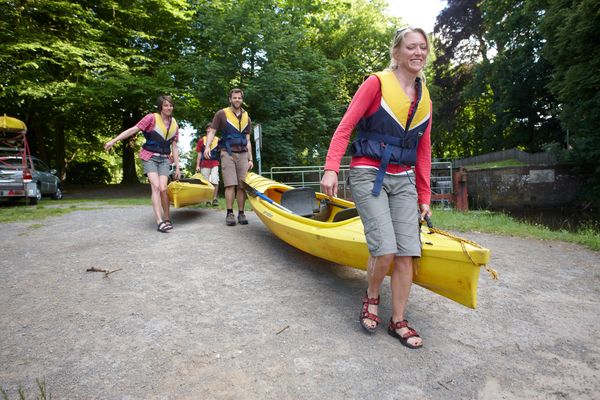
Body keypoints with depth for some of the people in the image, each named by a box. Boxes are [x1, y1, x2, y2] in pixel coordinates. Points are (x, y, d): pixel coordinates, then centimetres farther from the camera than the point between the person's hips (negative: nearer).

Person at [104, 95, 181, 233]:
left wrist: (177, 167, 8)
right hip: (150, 158, -3)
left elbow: (174, 147, 11)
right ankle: (159, 222, -20)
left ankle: (167, 218, 6)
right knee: (156, 187, -18)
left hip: (164, 159, 3)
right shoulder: (152, 118, -5)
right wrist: (114, 140, -14)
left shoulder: (174, 125, 9)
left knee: (163, 189, -11)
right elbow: (133, 130, -8)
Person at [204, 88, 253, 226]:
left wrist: (250, 159, 11)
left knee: (242, 185, 0)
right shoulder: (222, 114, 5)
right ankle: (229, 214, -3)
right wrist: (207, 146, -17)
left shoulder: (246, 118, 17)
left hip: (243, 154, 4)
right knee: (230, 184, -9)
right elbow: (212, 131, 1)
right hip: (228, 153, -3)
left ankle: (241, 213, 6)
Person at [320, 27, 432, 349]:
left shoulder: (425, 99, 15)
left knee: (407, 254, -2)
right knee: (385, 249, -16)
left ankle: (398, 323, 14)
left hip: (404, 181, 6)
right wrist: (331, 169, -20)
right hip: (369, 175, -5)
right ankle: (371, 298, 15)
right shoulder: (376, 83, -2)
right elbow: (345, 127, -8)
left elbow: (423, 152, 16)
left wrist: (424, 197, 13)